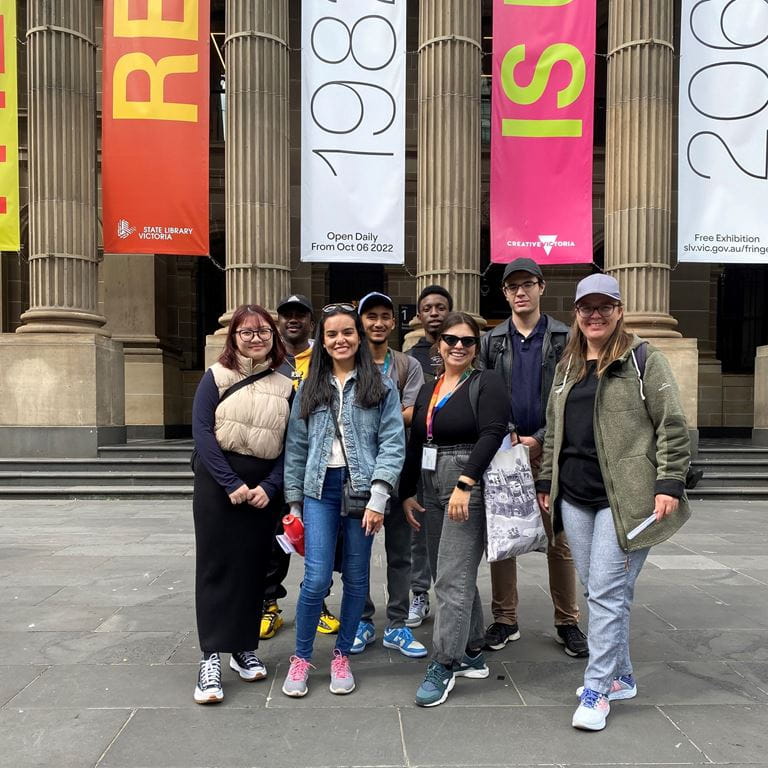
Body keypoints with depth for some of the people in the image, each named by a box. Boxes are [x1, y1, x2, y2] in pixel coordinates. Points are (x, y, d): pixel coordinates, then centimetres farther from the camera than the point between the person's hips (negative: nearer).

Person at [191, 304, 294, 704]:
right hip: (217, 483, -3)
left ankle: (245, 648, 24)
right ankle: (211, 659, 9)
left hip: (263, 488, 3)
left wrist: (269, 486, -9)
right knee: (216, 566, 1)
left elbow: (290, 446, 5)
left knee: (254, 567, 9)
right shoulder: (216, 376, -2)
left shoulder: (285, 386, 6)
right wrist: (231, 484, -16)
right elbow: (201, 431, -10)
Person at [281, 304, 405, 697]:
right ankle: (301, 658, 16)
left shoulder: (381, 387, 2)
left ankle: (341, 657, 27)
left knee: (356, 578, 8)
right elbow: (296, 447, 10)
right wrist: (293, 501, 7)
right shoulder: (309, 389, 11)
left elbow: (392, 443, -5)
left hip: (362, 489, -1)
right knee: (316, 578, -6)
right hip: (320, 489, 1)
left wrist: (378, 498, -13)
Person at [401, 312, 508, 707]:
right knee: (455, 576, 15)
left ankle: (444, 666, 6)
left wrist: (464, 484, -25)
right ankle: (472, 654, 29)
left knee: (452, 580, -6)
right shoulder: (428, 391, 16)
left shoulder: (486, 383, -4)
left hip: (469, 491, -7)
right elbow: (415, 445, 18)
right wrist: (407, 492, 15)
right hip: (432, 491, 7)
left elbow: (492, 434, -17)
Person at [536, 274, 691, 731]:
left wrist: (669, 484, -12)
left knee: (607, 592, -4)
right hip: (575, 497, 6)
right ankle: (621, 677, 29)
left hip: (624, 496, -6)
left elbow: (672, 425, -6)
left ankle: (598, 689, 9)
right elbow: (554, 430, 20)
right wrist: (547, 482, 19)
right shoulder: (567, 366, 15)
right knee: (596, 590, 13)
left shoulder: (644, 359, -2)